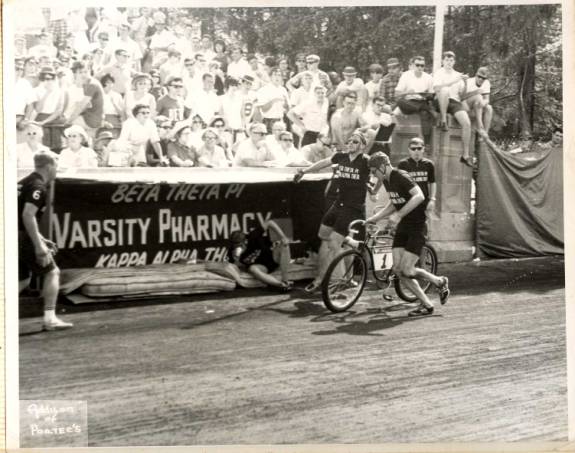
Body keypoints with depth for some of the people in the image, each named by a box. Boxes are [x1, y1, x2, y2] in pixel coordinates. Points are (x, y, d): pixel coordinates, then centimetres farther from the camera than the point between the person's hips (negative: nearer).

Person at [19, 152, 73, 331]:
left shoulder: (23, 183, 17)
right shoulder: (38, 186, -13)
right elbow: (28, 215, -25)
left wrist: (40, 239, 26)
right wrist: (38, 245, -24)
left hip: (13, 238, 9)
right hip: (23, 238, -9)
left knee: (22, 280, 18)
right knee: (52, 272, 4)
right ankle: (49, 319, 3)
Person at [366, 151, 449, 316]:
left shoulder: (401, 177, -18)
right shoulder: (387, 181, 10)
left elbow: (419, 196, -31)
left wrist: (398, 215, -33)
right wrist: (373, 218, 15)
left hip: (417, 228, -9)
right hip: (402, 228, 9)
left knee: (407, 271, -12)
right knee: (398, 270, 0)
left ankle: (440, 282, 13)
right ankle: (426, 304, 10)